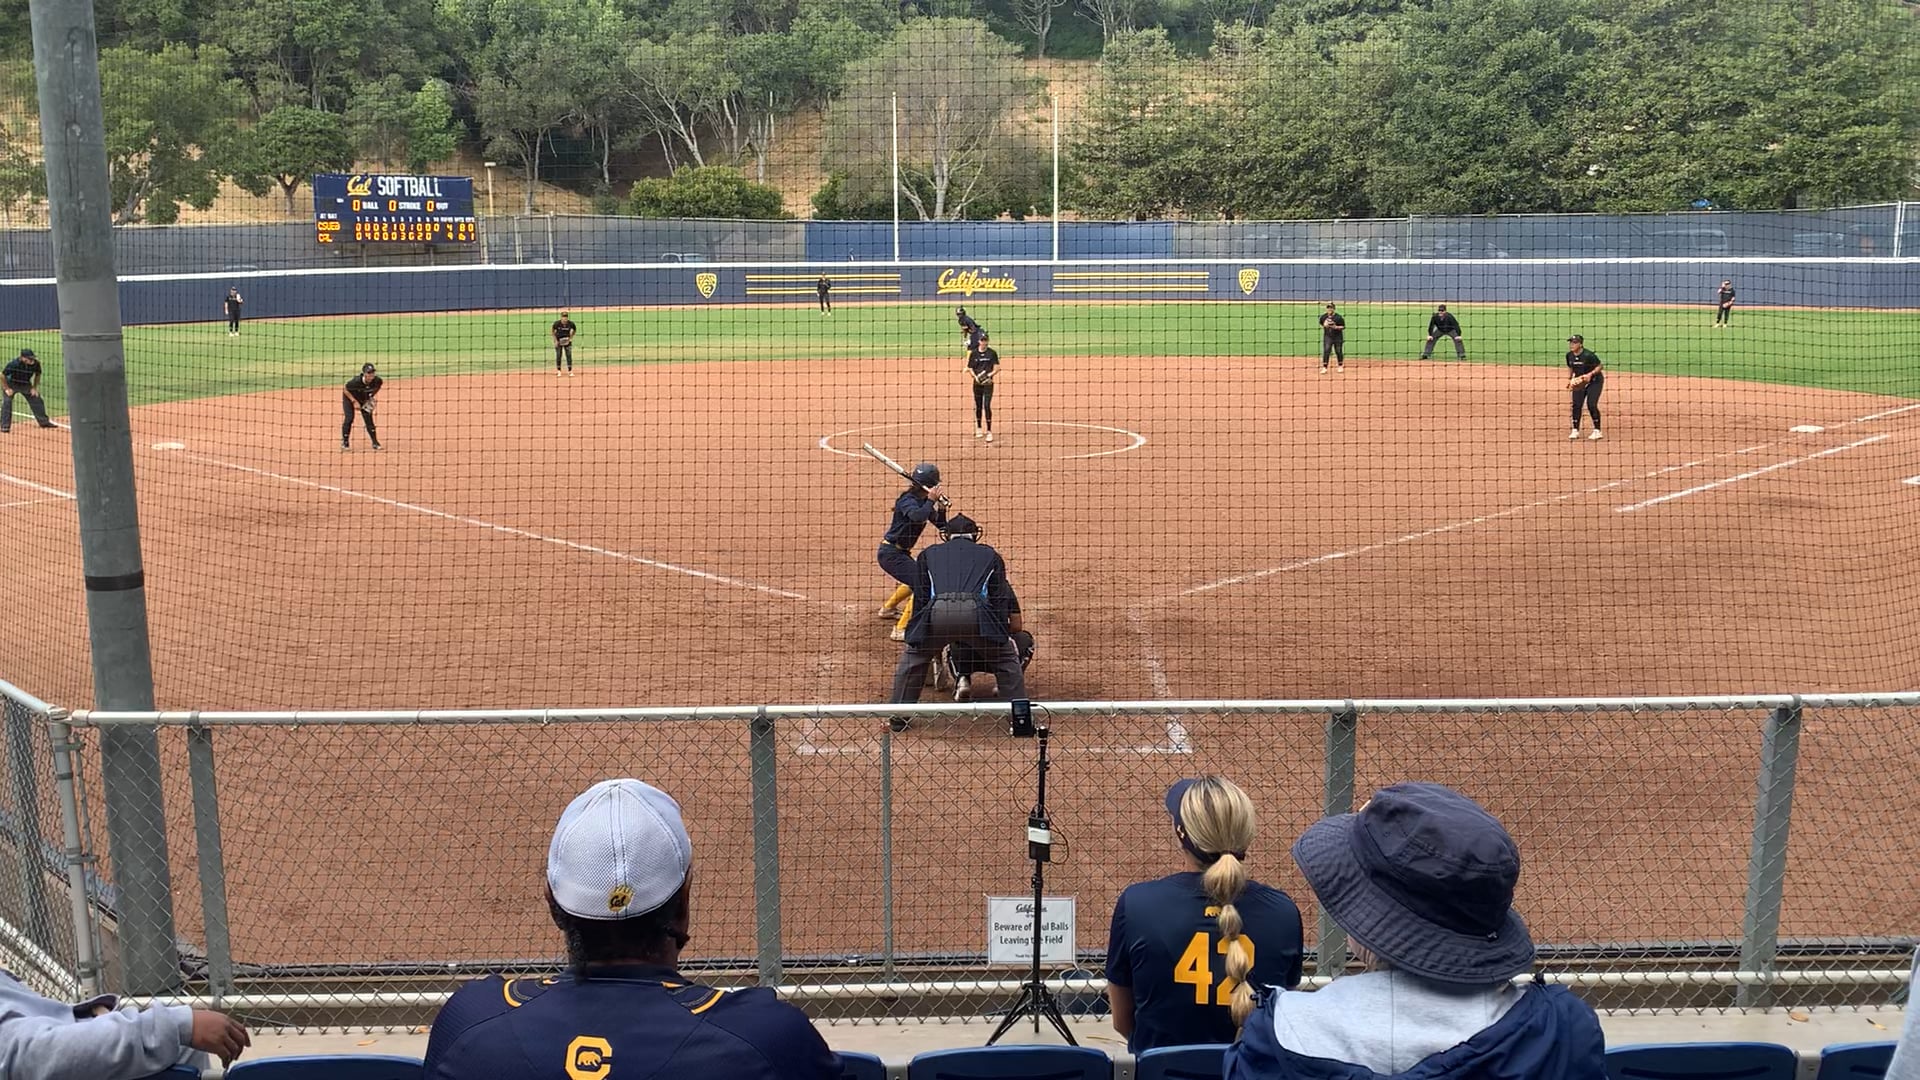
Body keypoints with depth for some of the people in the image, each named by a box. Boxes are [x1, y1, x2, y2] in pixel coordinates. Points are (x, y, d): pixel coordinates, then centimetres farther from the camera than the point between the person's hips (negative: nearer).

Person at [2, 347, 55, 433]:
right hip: (11, 384, -4)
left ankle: (44, 422, 23)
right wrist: (7, 388, -19)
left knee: (37, 400, 6)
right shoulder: (14, 364, -33)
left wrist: (34, 388, -2)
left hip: (26, 385, 4)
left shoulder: (35, 363, -21)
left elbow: (37, 375, 1)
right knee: (7, 402, -16)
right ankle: (5, 426, -11)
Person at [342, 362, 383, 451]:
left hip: (364, 399, 4)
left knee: (368, 419, -2)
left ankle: (375, 443, 8)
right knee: (349, 418, -13)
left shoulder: (377, 380, -26)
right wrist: (354, 401, -25)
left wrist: (371, 397, -7)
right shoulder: (356, 381, -38)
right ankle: (344, 443, 1)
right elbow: (346, 390, -21)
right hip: (349, 397, -4)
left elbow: (377, 386, 0)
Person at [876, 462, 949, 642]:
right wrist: (931, 501, -30)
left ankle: (888, 608, 52)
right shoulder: (908, 500, -20)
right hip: (891, 553, -10)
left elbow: (941, 526, 6)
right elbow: (917, 516, -42)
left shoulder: (924, 501, 5)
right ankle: (901, 630, -19)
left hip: (901, 552, 10)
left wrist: (941, 508, -11)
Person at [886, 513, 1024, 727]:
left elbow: (920, 598, 28)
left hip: (937, 611, 1)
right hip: (976, 611, -1)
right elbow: (1000, 599, 23)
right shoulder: (990, 555, 31)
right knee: (1007, 659, 19)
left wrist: (931, 644, 32)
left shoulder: (928, 554, 32)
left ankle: (898, 716, 21)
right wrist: (1003, 636, 25)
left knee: (913, 657, 25)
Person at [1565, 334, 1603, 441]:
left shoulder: (1588, 355, -25)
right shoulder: (1569, 355, -5)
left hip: (1595, 381, -6)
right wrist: (1570, 379, 1)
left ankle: (1597, 431, -2)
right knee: (1576, 404, -1)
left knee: (1591, 404, -13)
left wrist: (1590, 374, -31)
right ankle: (1575, 431, 9)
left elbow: (1599, 366, -16)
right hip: (1579, 382, 6)